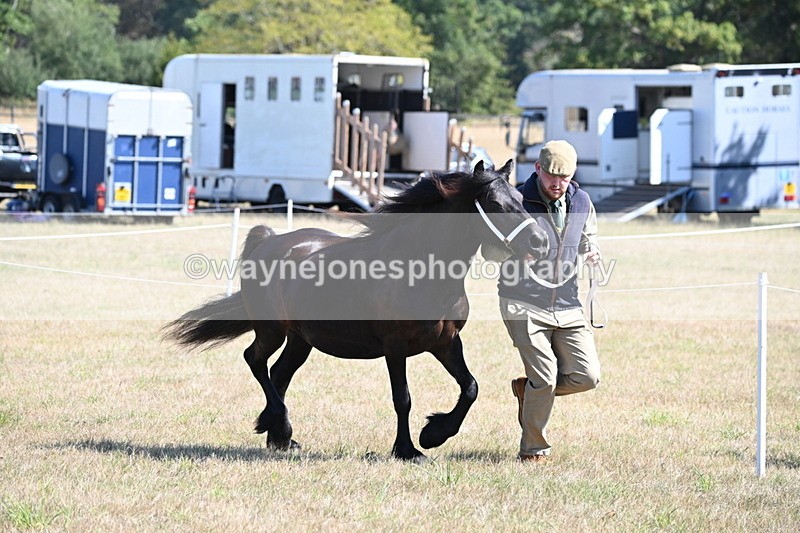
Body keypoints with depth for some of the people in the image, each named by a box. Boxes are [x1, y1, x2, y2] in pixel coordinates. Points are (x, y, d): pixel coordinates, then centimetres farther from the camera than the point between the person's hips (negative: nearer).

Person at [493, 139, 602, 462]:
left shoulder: (581, 202, 7)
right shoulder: (517, 202, -7)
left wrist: (591, 254, -1)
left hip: (567, 306, 5)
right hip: (524, 305, -5)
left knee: (587, 376, -4)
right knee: (545, 377, -11)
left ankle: (527, 388, 23)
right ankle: (533, 449, 10)